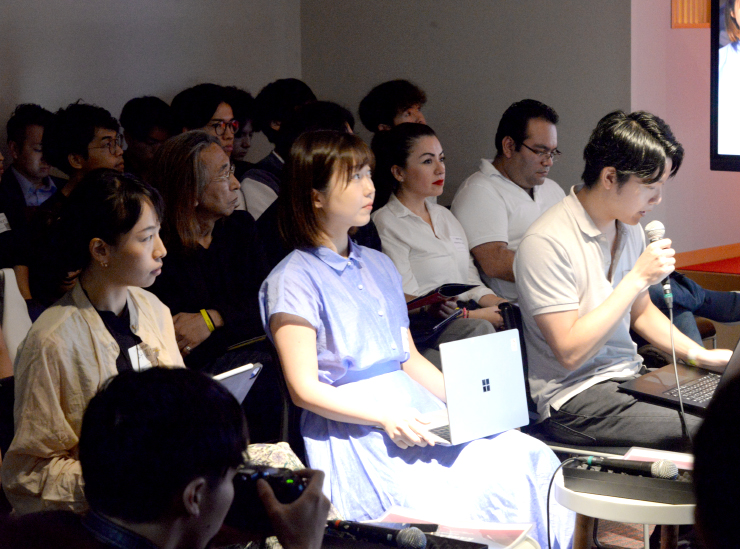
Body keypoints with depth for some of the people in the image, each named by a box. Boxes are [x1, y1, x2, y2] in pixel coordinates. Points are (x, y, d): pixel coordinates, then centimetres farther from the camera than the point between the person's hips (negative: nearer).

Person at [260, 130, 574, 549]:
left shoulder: (380, 266, 21)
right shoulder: (294, 280, -2)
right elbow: (306, 389, -8)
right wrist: (385, 419, -18)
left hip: (415, 412, 7)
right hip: (352, 432, -7)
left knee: (531, 459, -18)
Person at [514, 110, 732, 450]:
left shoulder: (629, 229, 11)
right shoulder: (546, 243, -17)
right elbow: (570, 352, -20)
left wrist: (698, 354, 8)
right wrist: (637, 278, -18)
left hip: (629, 377, 9)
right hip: (572, 398, -9)